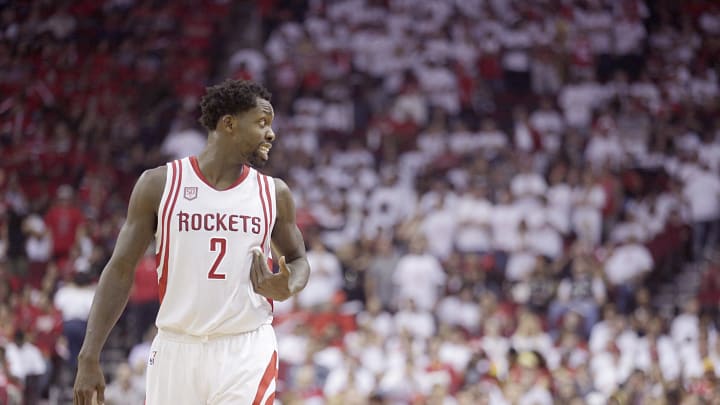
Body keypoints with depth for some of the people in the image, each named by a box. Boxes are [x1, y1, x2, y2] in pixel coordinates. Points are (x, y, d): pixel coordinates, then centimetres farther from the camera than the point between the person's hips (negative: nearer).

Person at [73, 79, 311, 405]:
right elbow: (121, 270, 2)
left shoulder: (274, 194, 6)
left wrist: (287, 289, -7)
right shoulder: (159, 184, 0)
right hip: (176, 350, 0)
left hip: (247, 353, 0)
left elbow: (297, 259, 19)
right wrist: (89, 358, -5)